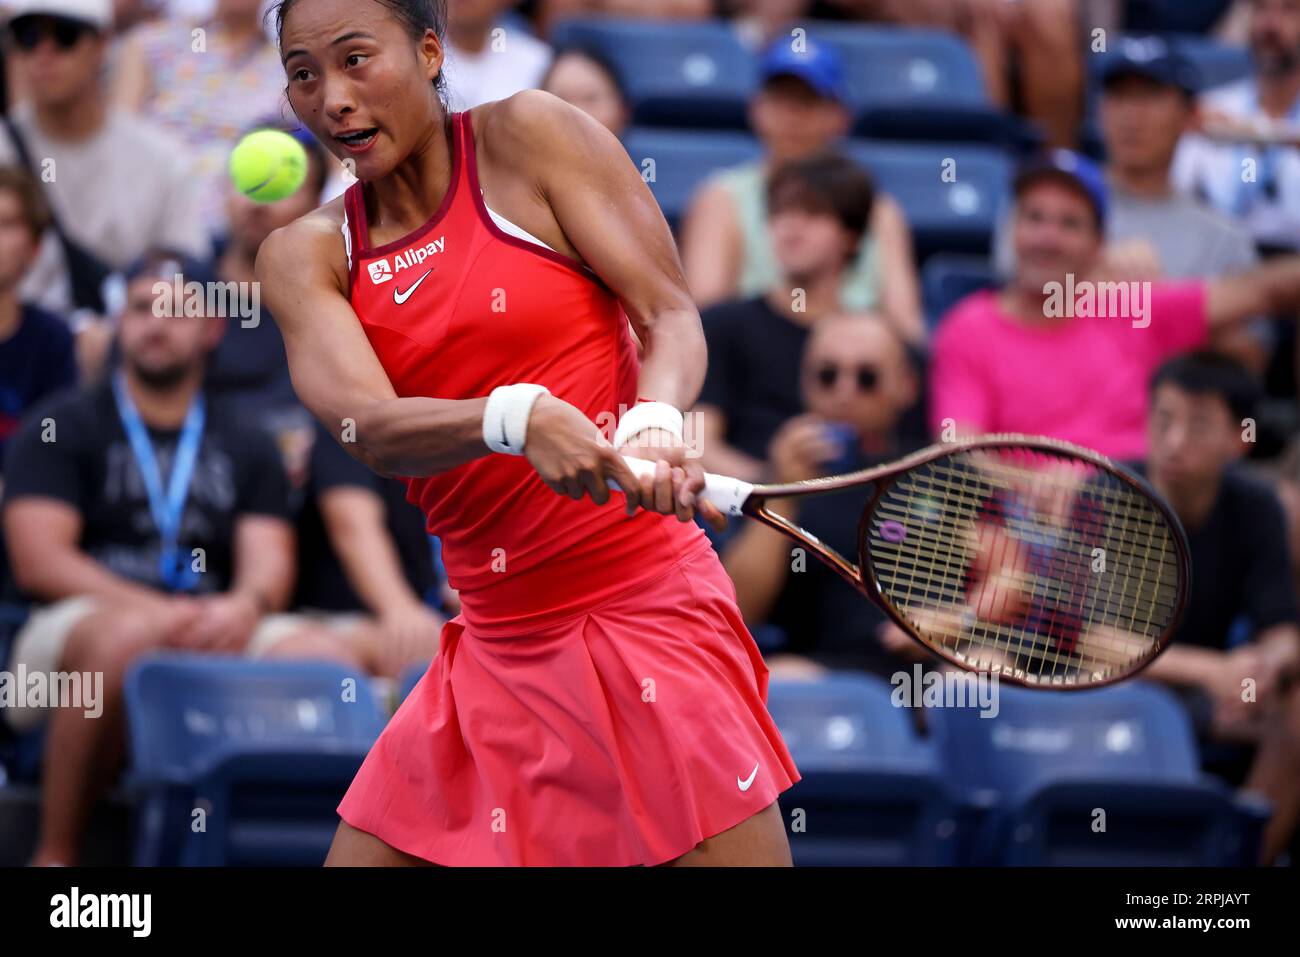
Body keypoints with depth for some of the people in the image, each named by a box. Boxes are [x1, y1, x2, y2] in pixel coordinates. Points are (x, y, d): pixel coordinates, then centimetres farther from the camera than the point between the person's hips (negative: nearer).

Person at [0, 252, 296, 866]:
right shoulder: (59, 429, 11)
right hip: (72, 630, -3)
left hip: (210, 639, 3)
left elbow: (269, 561, 9)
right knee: (127, 637, -41)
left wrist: (245, 605, -17)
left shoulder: (247, 451, 23)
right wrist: (157, 610, -16)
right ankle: (53, 857, -30)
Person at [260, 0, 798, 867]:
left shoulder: (528, 136, -1)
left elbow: (670, 314, -4)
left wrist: (653, 424, -27)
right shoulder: (306, 256, 7)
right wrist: (517, 418, -30)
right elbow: (369, 428, -10)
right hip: (495, 654, 4)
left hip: (647, 614, -4)